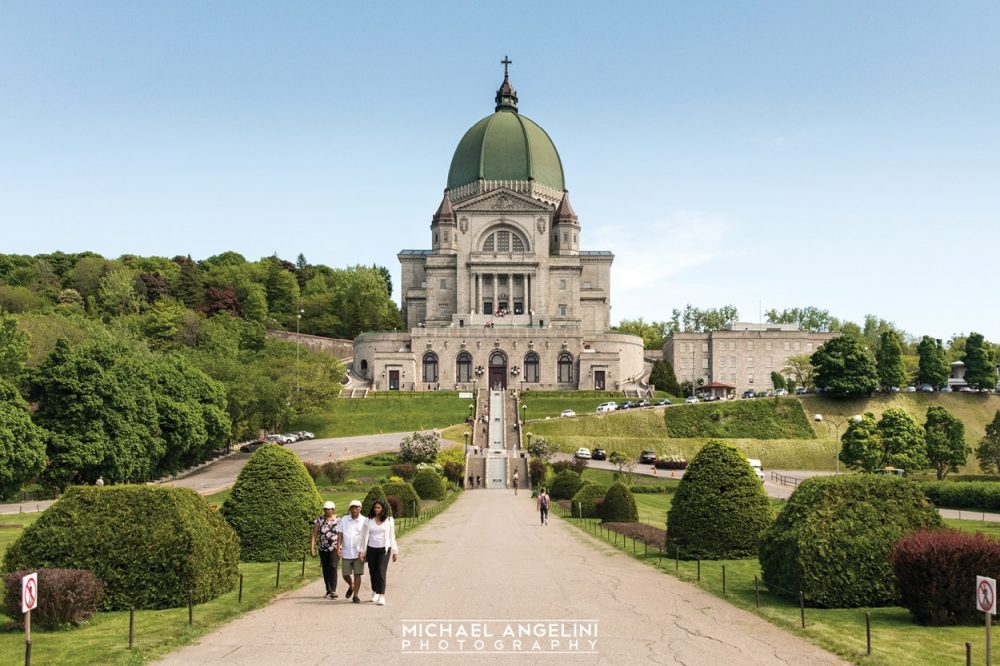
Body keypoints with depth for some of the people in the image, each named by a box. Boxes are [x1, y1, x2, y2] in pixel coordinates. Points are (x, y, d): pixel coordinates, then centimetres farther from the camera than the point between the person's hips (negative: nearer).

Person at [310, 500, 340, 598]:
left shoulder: (338, 520, 1)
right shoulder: (319, 520, 3)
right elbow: (314, 535, 0)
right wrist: (312, 548, -7)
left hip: (334, 548, -2)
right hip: (323, 549, 3)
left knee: (333, 567, -18)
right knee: (326, 570, 7)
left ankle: (333, 590, -19)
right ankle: (329, 591, 17)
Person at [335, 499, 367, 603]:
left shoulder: (365, 521, -1)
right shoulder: (344, 520, 4)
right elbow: (340, 535, 6)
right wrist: (338, 547, -7)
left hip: (358, 552, -2)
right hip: (346, 553, 2)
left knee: (357, 574, -2)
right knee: (345, 575, 7)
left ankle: (356, 595, 7)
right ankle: (351, 586, 38)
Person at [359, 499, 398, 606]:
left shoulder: (389, 520, 3)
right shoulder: (369, 521, 4)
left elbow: (392, 536, 6)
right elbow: (365, 536, 7)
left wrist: (394, 551, 5)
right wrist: (362, 551, 3)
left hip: (384, 549, -2)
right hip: (371, 549, 2)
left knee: (381, 572, -13)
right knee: (373, 572, 9)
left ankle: (382, 596, -16)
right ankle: (375, 592, 30)